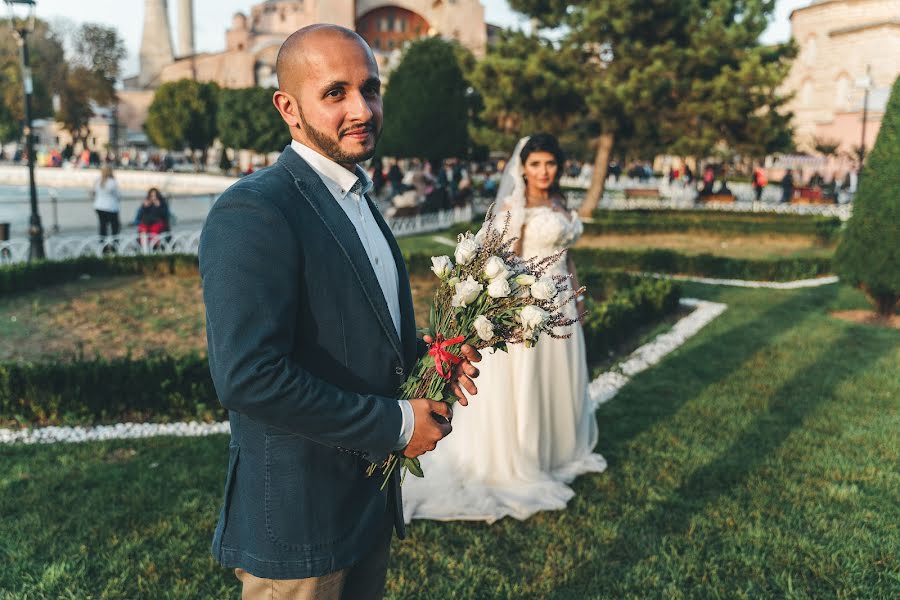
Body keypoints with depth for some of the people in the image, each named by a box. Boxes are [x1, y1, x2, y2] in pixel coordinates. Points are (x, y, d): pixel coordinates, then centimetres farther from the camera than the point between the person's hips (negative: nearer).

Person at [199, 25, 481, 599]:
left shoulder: (358, 201, 9)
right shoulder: (252, 212, -21)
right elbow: (248, 376, -29)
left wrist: (425, 356, -2)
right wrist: (397, 423, -21)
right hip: (296, 519, -8)